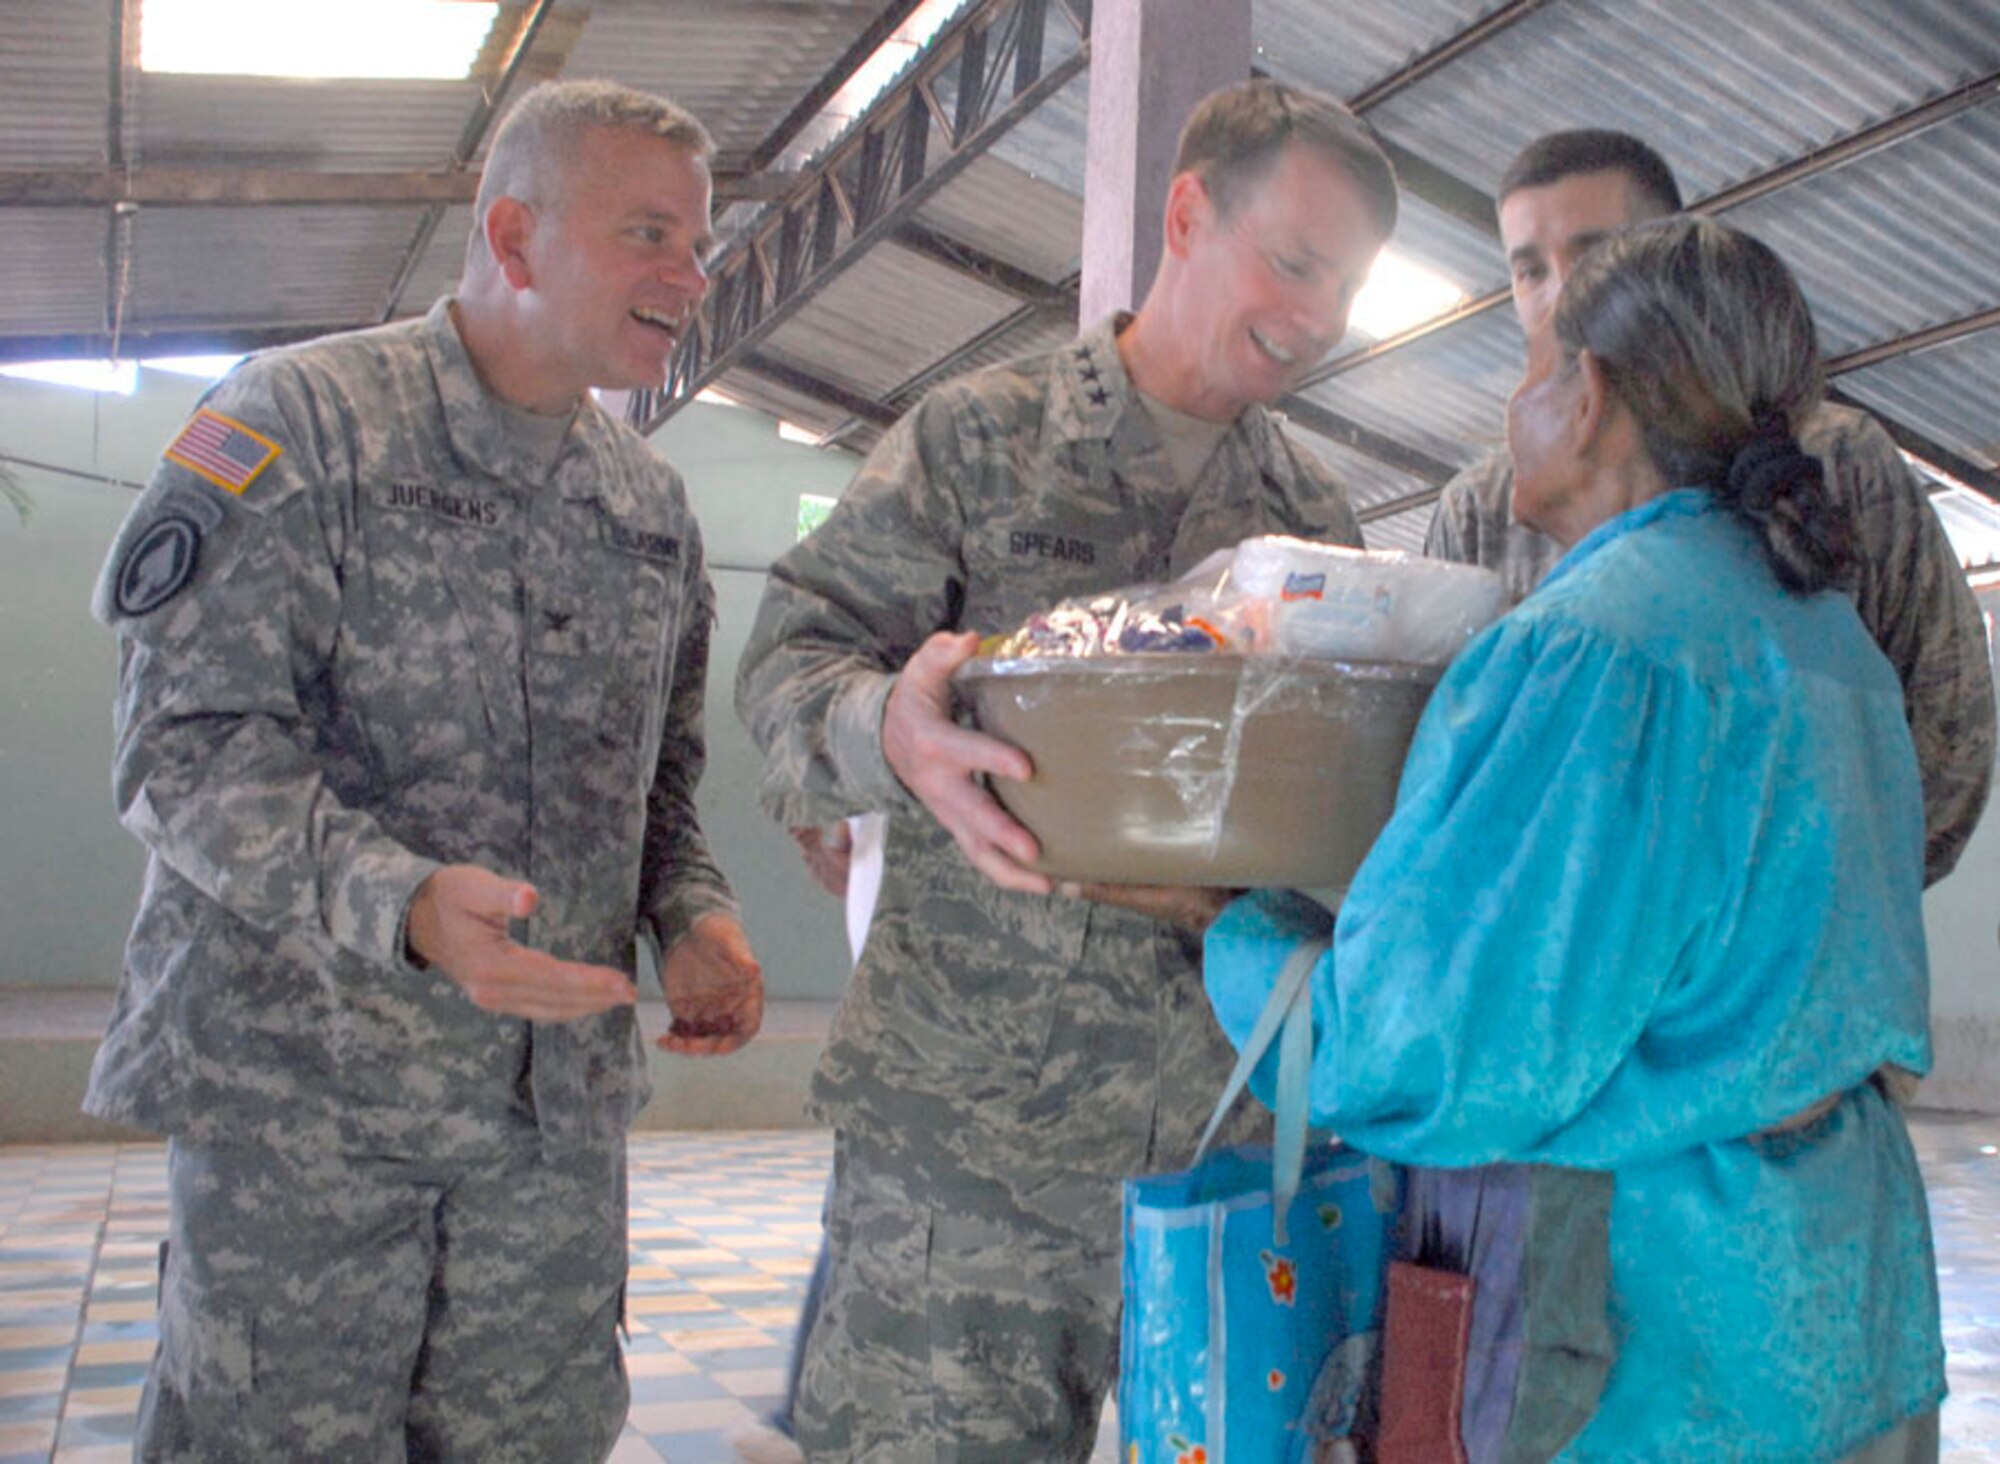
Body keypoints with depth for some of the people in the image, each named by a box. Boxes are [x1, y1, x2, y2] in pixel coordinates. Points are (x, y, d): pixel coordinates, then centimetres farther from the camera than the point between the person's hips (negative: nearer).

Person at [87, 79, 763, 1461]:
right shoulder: (301, 422, -7)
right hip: (301, 1090, -5)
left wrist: (690, 914, -1)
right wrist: (401, 906, -30)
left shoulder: (652, 502, 13)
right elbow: (187, 747, -15)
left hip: (560, 1102, 6)